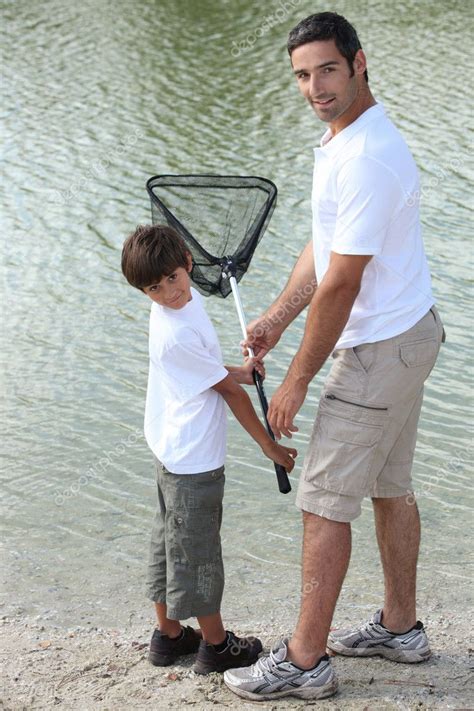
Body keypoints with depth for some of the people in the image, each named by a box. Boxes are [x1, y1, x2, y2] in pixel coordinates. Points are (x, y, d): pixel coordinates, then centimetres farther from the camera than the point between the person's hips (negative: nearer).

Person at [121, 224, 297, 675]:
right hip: (194, 460, -10)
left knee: (170, 540, 18)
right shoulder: (176, 336, -27)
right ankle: (215, 645, 19)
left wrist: (237, 371, 7)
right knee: (197, 549, 4)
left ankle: (168, 634, 33)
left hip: (173, 450, 10)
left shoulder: (188, 298, 2)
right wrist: (269, 445, -11)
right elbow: (229, 390, -18)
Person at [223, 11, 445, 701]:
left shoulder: (366, 159, -27)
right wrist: (276, 318, 10)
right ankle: (400, 627, 33)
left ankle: (305, 660, 9)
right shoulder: (342, 137, 8)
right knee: (390, 487, 19)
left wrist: (295, 383, -18)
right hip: (409, 334, 10)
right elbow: (325, 246, 16)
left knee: (324, 502, -2)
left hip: (379, 350, -10)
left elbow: (340, 286, -25)